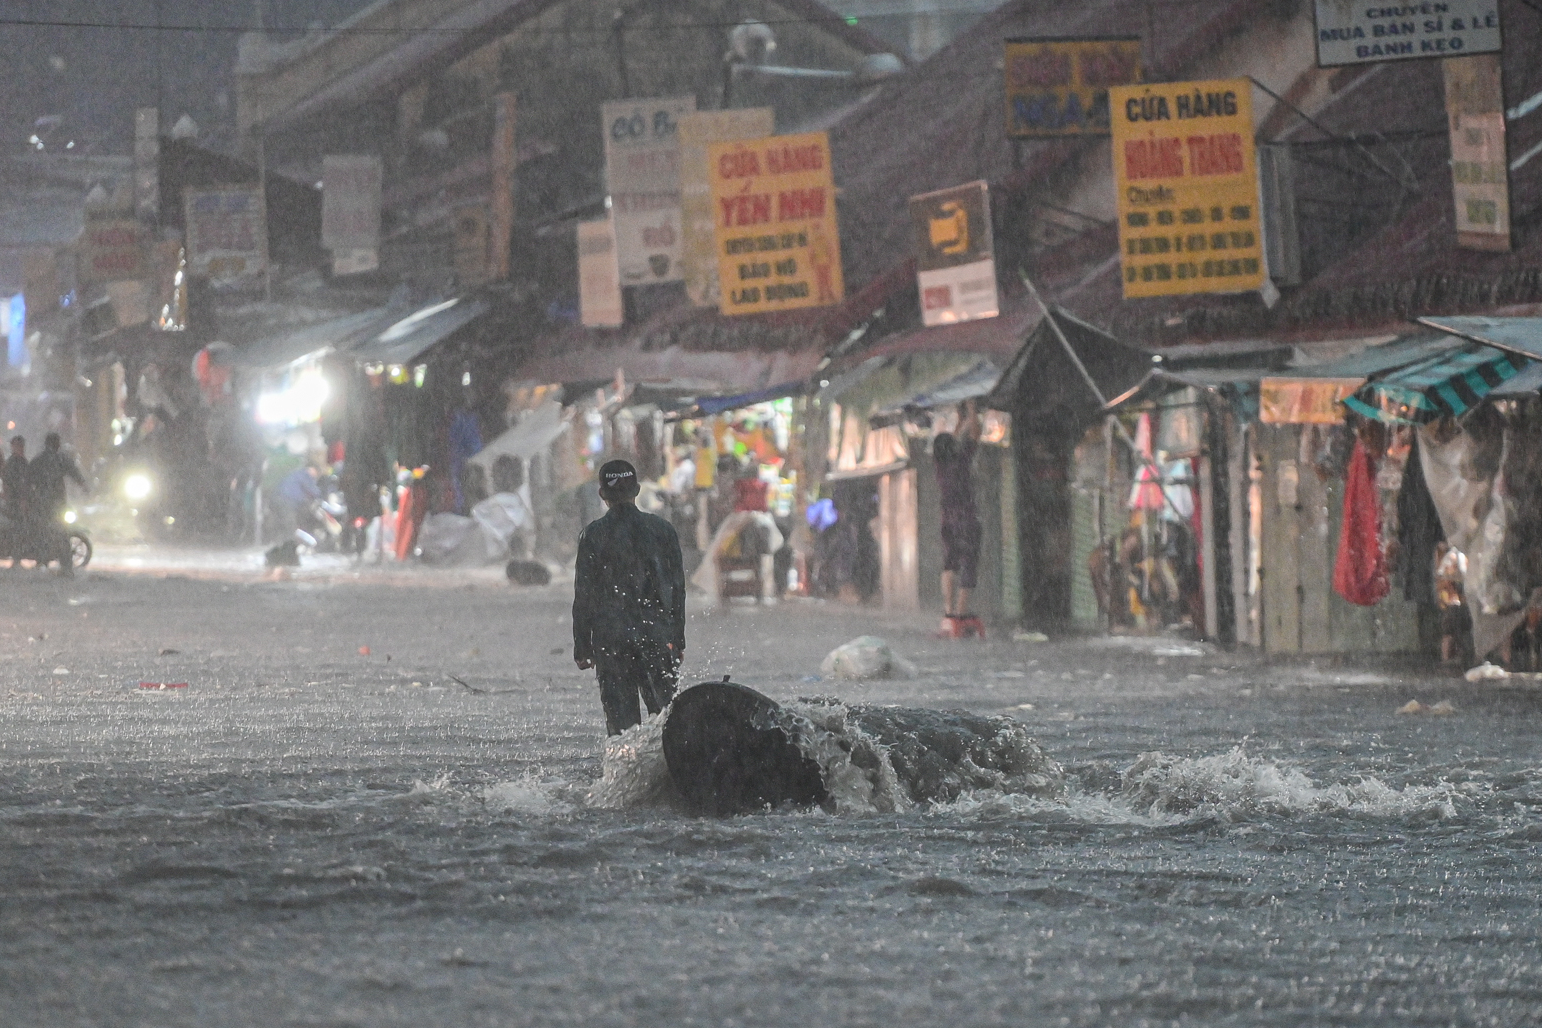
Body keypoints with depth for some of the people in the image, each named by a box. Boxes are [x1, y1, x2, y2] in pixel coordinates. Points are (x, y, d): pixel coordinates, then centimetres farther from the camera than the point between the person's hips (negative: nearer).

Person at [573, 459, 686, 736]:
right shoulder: (662, 529, 3)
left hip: (610, 640, -1)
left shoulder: (593, 535, -3)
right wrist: (679, 640, 14)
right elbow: (678, 587, 7)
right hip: (659, 638, 1)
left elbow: (583, 596, -1)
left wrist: (581, 647, 5)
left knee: (620, 718, 2)